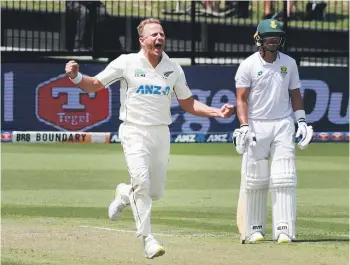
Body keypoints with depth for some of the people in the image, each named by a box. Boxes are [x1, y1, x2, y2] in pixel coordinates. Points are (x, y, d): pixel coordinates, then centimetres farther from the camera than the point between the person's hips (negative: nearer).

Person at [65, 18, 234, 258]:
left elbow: (188, 103, 13)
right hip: (135, 132, -4)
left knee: (156, 191, 5)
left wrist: (217, 112, -1)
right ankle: (148, 239, -19)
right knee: (141, 181, -22)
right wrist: (76, 77, -21)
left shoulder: (174, 69, 6)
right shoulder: (127, 63, -4)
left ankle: (124, 195, 38)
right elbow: (94, 85, 0)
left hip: (161, 133, 4)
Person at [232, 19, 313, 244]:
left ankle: (284, 229, -9)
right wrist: (244, 127, -18)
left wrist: (302, 120, 5)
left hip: (283, 124, 2)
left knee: (285, 179, -7)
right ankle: (254, 228, 10)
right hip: (257, 126, -2)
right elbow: (241, 99, -6)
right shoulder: (248, 65, -3)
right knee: (255, 180, -1)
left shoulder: (289, 63, 8)